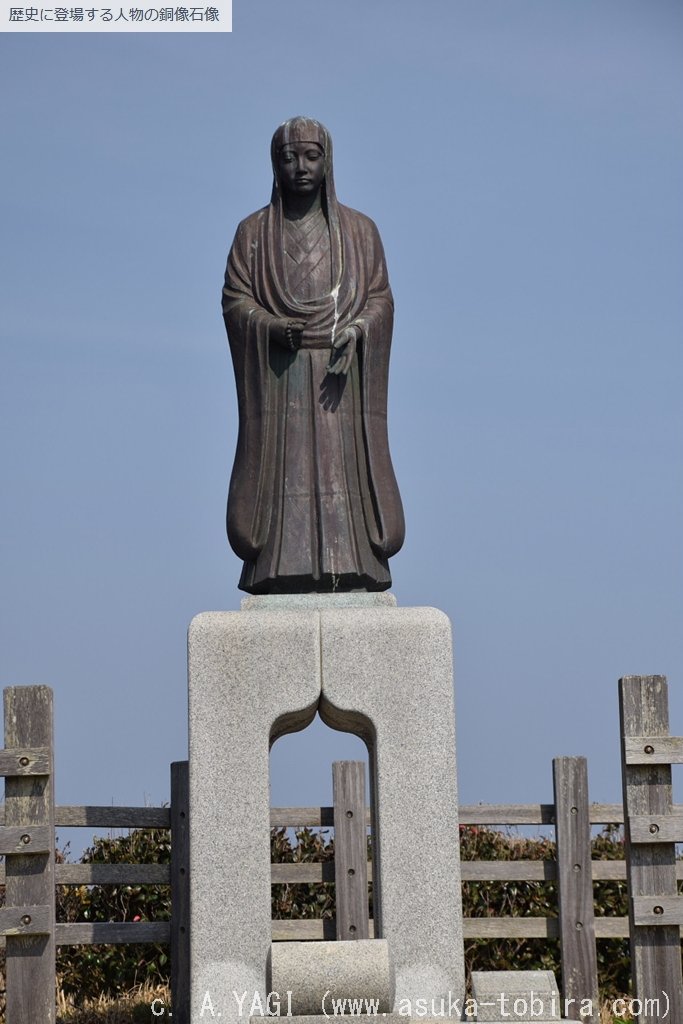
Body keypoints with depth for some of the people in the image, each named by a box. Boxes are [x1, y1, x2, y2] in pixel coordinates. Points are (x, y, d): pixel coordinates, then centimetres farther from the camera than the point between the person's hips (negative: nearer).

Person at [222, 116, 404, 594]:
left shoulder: (360, 230, 12)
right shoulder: (254, 232, 10)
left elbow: (380, 298, 6)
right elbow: (235, 299, 3)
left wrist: (355, 331, -15)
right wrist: (274, 327, -17)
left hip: (340, 380, 1)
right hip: (278, 381, 0)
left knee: (344, 480, -8)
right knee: (280, 480, -10)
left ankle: (348, 581, -11)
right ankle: (283, 585, -14)